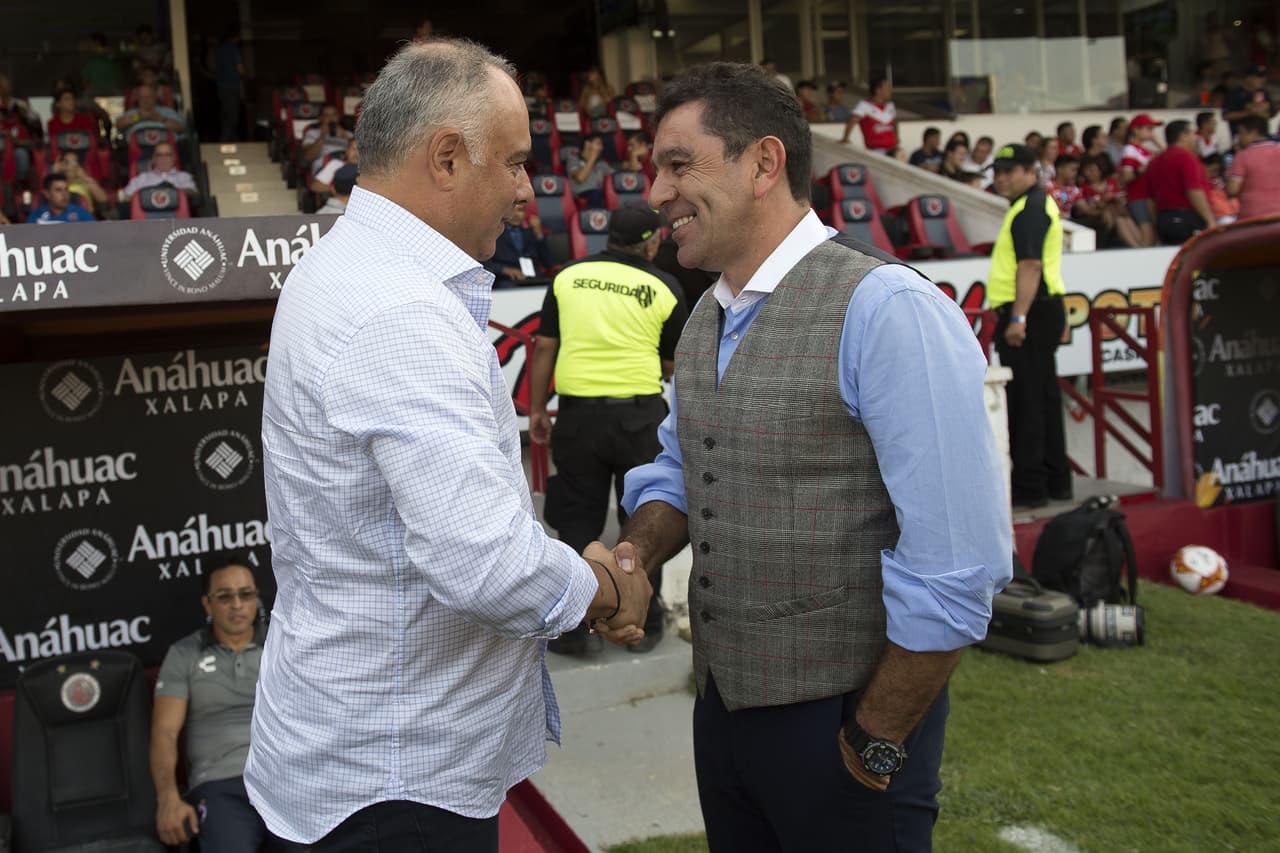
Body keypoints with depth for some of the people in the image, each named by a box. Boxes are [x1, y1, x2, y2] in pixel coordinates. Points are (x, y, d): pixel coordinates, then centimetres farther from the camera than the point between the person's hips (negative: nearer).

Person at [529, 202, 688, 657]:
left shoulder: (568, 277, 4)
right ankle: (642, 624, 21)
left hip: (578, 414, 2)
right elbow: (672, 364, 4)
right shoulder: (664, 288, -1)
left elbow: (544, 348, 5)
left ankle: (570, 628, 17)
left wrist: (536, 410, 12)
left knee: (577, 521, 11)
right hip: (640, 414, -1)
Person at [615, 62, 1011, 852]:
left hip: (843, 719, -7)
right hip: (724, 701, 7)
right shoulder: (704, 320, 5)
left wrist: (874, 744, -13)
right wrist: (638, 549, -5)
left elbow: (956, 567, -22)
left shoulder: (886, 311, -20)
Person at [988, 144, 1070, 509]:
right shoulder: (1038, 203, 21)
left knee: (1025, 400, -8)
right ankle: (1055, 480, 22)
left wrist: (1018, 318, -27)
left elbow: (1030, 265, -23)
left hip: (1029, 313, -11)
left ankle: (1029, 485, -4)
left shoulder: (1029, 209, -12)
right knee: (1043, 398, 14)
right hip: (1041, 311, 11)